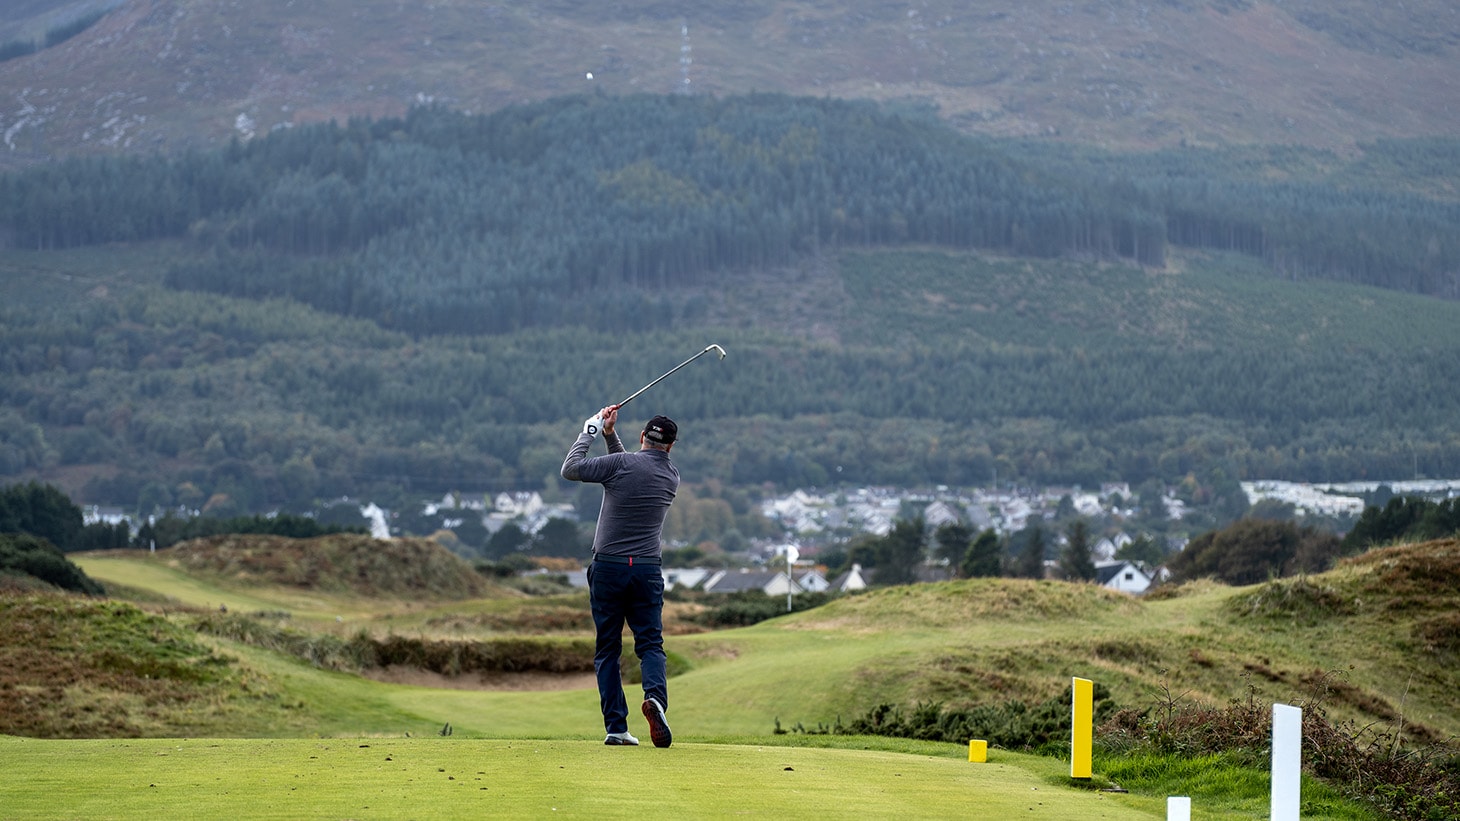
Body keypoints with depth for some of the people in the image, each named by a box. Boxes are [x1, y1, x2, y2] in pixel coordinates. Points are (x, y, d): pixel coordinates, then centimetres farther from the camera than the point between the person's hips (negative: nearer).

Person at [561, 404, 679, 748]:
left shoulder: (622, 463, -9)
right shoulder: (672, 476, 8)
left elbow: (570, 469, -4)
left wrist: (591, 430, 4)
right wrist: (610, 435, 19)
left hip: (608, 567, -2)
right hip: (648, 568, 2)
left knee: (607, 650, 5)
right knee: (651, 644, 4)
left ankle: (616, 726, -2)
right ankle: (656, 697, -26)